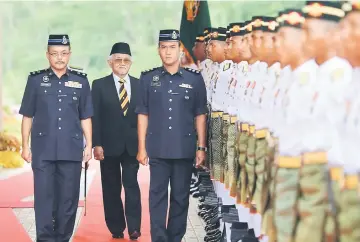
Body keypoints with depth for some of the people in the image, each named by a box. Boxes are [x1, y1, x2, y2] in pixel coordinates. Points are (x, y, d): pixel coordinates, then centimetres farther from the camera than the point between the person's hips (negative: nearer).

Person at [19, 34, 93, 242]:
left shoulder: (81, 81, 6)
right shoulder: (36, 80, 4)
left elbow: (85, 118, 9)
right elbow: (28, 116, 7)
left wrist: (89, 145, 3)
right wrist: (26, 146, 2)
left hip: (71, 150, 1)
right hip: (43, 150, -1)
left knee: (69, 198, 5)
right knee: (44, 197, -1)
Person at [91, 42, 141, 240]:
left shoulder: (139, 85, 7)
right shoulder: (99, 85, 2)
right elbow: (95, 117, -2)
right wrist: (96, 144, -9)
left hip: (132, 145, 1)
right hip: (109, 145, -1)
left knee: (132, 185, -4)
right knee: (111, 188, 6)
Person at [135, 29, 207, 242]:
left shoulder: (195, 79, 2)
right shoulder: (148, 79, 3)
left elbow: (200, 115, 5)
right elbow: (143, 115, 5)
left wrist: (201, 147, 1)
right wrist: (142, 147, 2)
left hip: (184, 149, 0)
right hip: (158, 149, 0)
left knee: (181, 197, 7)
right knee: (157, 196, 2)